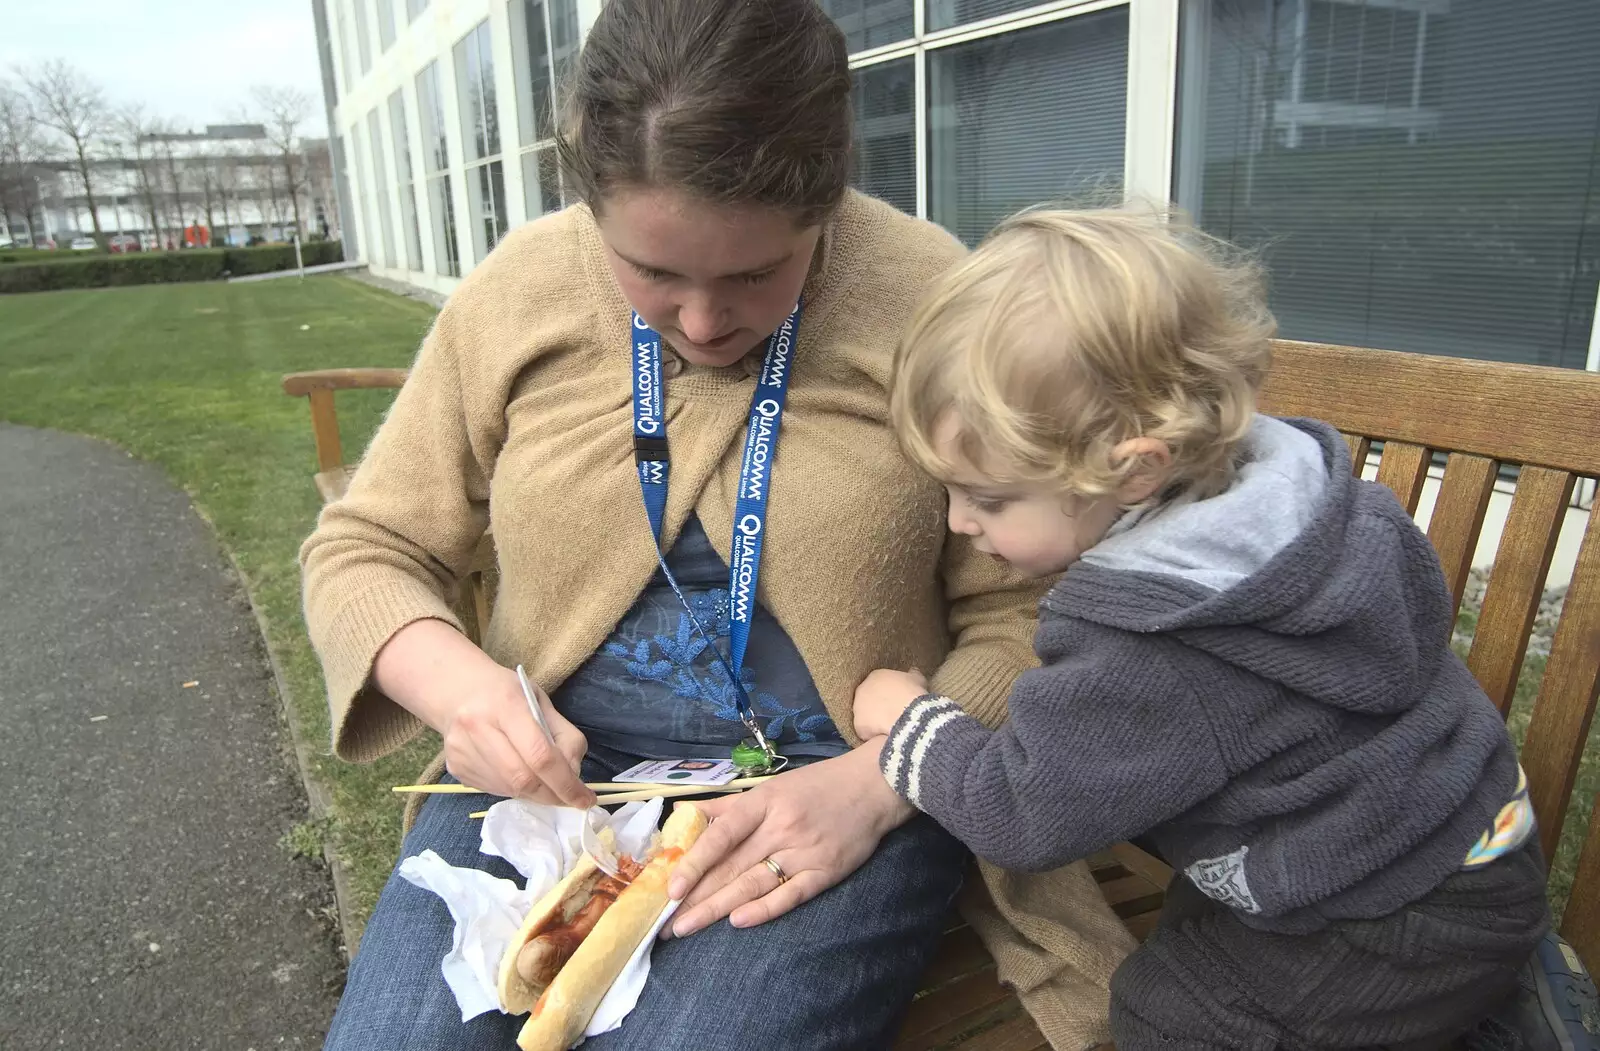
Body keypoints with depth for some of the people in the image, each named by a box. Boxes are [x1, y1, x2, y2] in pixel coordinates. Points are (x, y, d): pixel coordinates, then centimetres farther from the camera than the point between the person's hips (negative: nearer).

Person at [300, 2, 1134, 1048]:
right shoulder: (518, 291, -1)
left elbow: (1024, 617, -6)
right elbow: (363, 550, 6)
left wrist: (875, 784, -21)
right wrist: (456, 685, -14)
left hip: (841, 786, -2)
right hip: (554, 769, 3)